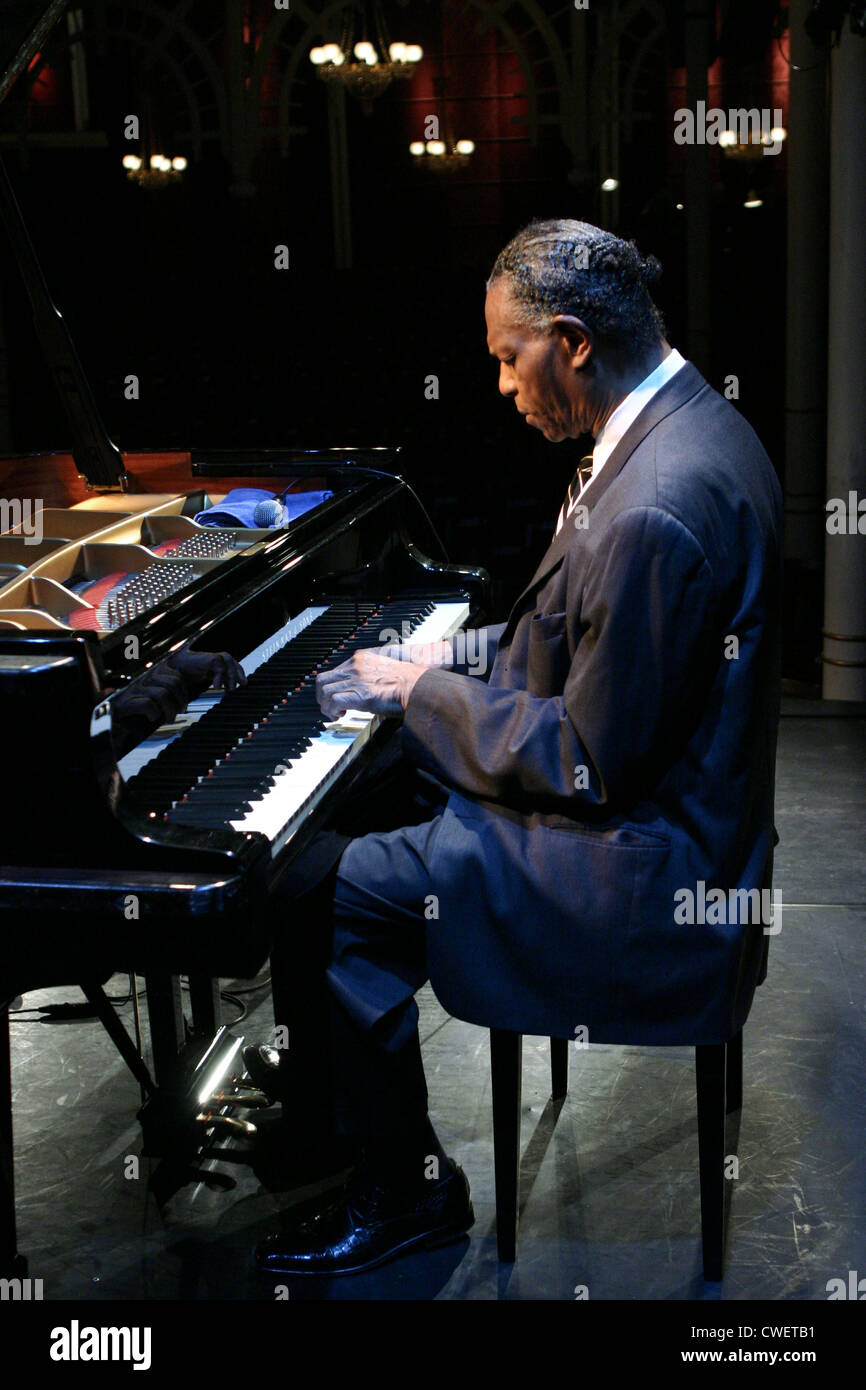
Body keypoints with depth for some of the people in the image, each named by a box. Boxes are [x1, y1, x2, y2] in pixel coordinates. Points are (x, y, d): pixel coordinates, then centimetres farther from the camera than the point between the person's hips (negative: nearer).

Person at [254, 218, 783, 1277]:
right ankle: (325, 1099, 29)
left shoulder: (658, 509, -30)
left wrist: (423, 693, -13)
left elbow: (591, 764, -25)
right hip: (652, 791, 11)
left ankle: (405, 1189, 9)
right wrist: (449, 664, 8)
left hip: (642, 867, -11)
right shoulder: (685, 423, 4)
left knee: (334, 893, -9)